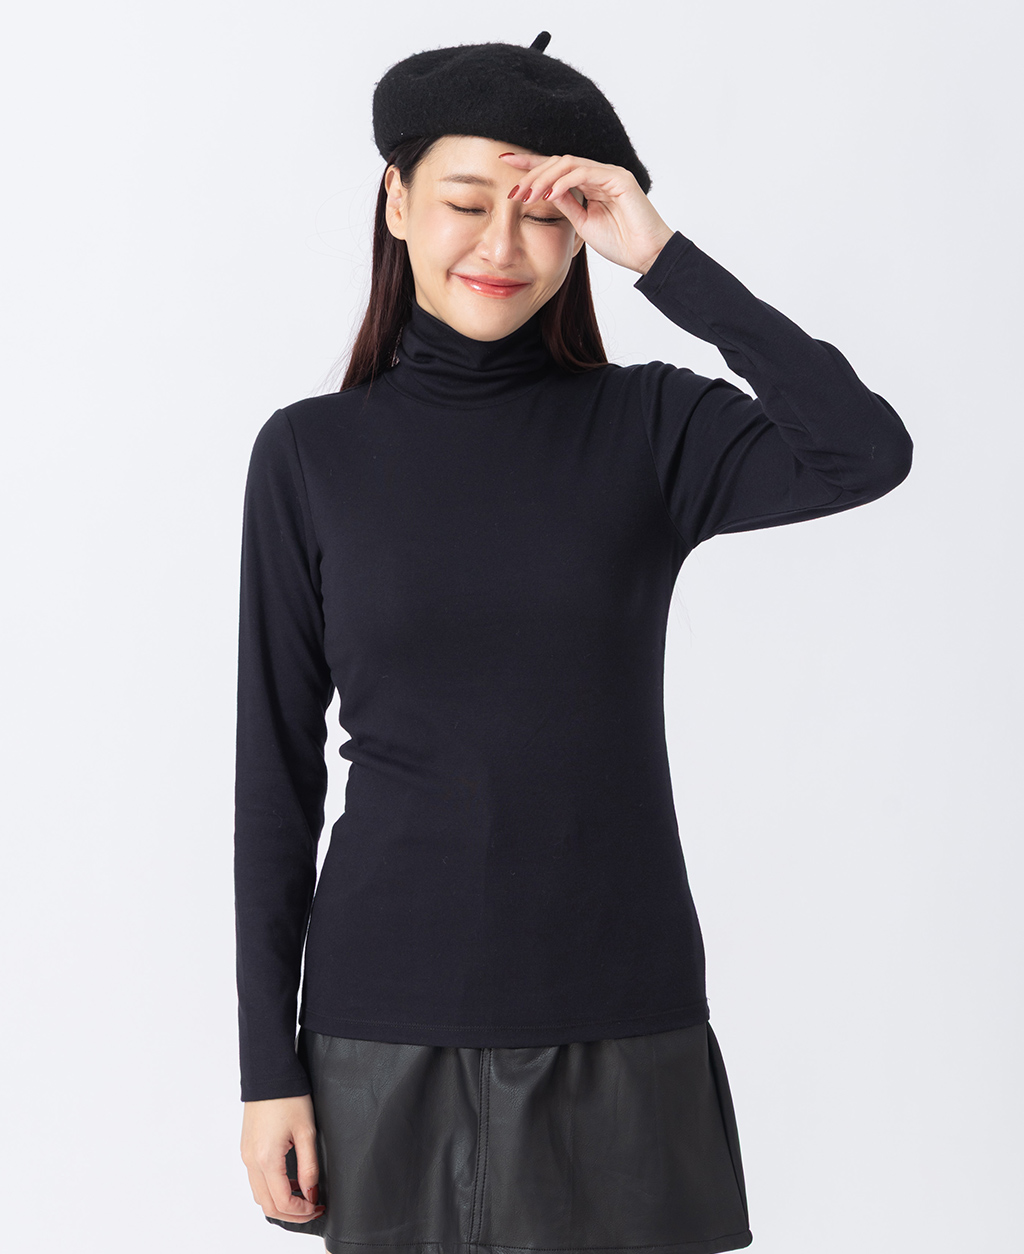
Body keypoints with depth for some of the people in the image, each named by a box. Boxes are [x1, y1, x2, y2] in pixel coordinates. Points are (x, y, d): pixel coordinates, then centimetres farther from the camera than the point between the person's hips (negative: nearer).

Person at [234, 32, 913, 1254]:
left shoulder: (648, 426, 0)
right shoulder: (310, 452, 0)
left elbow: (868, 454, -20)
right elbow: (278, 764, 1)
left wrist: (665, 258, -17)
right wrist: (268, 1064, -1)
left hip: (620, 1017, 0)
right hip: (388, 1016, 0)